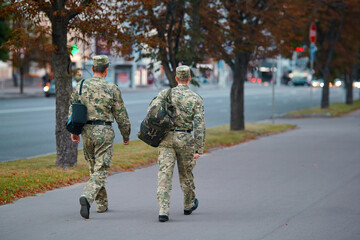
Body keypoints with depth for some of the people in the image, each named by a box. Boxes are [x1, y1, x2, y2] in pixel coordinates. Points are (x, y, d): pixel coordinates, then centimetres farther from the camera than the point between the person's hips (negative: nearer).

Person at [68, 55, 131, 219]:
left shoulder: (80, 87, 4)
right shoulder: (112, 89, -6)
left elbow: (72, 111, 9)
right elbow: (121, 115, -2)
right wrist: (126, 136, 10)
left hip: (86, 131, 4)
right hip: (104, 132, -4)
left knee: (94, 169, 18)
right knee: (101, 170, -4)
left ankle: (102, 204, 24)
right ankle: (87, 197, -26)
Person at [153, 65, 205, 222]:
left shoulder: (165, 93, 1)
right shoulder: (196, 99, -2)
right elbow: (199, 125, -7)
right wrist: (199, 149, -5)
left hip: (166, 138, 0)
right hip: (185, 139, 0)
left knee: (165, 174, -3)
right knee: (186, 174, 17)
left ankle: (163, 210, -16)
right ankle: (189, 205, 37)